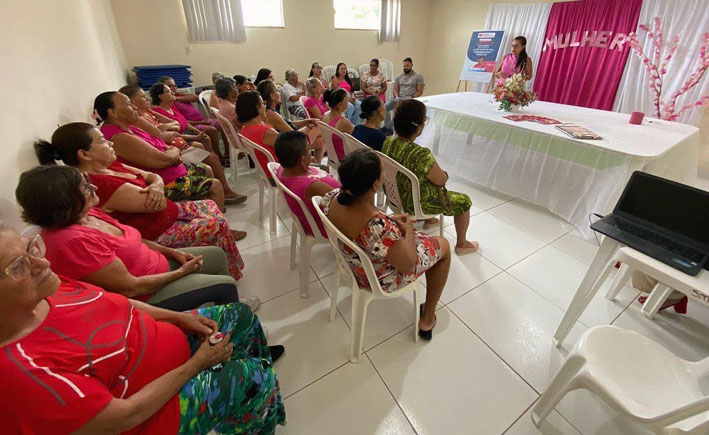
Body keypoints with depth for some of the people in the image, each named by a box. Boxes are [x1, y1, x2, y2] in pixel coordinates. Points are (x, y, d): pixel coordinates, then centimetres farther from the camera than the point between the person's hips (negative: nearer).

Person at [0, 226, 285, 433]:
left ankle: (256, 355, 48)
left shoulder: (47, 288, -13)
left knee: (240, 314, 14)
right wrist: (197, 364, -19)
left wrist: (178, 317, -4)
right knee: (255, 379, -9)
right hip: (152, 411, -7)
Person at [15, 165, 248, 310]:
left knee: (217, 254, 14)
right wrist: (181, 272, -16)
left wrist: (171, 252, 0)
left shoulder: (85, 213, -3)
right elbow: (131, 288, -28)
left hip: (153, 265, 9)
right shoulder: (74, 241, -31)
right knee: (226, 285, -9)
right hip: (145, 296, -9)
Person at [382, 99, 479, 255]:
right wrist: (444, 174, 3)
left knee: (430, 184, 34)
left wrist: (436, 172, 9)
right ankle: (461, 245, 32)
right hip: (414, 204, -7)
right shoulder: (420, 154, -35)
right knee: (464, 201, 13)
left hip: (394, 195, 8)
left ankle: (429, 220, 52)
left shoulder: (388, 142, -11)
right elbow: (441, 180, -19)